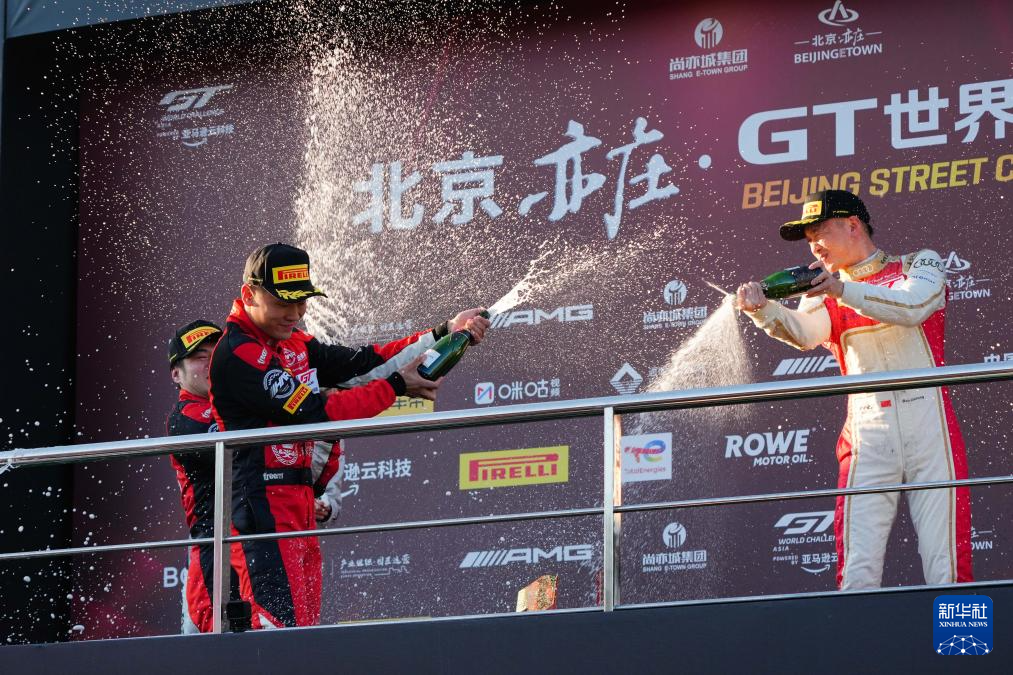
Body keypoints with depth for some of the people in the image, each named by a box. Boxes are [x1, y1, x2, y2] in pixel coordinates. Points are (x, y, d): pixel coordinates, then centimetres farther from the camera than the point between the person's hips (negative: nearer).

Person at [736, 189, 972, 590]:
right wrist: (762, 308, -27)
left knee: (946, 570, -7)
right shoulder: (824, 296, 15)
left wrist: (844, 290, -26)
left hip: (928, 426, -3)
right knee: (857, 574, -7)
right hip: (867, 436, 3)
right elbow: (802, 333, -7)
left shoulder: (922, 265, 8)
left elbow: (911, 307, -14)